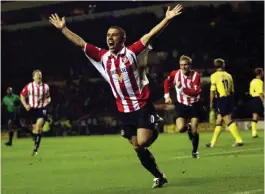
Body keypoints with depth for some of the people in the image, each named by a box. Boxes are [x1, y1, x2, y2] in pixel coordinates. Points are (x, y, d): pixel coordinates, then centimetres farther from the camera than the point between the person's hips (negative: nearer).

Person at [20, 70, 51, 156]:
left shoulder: (45, 86, 3)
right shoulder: (29, 86, -1)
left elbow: (48, 96, 18)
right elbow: (22, 96, 9)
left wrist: (48, 100, -5)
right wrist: (25, 105, -5)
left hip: (42, 109, -1)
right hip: (32, 109, 1)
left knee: (39, 126, -19)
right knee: (35, 128, 10)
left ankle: (35, 148, -18)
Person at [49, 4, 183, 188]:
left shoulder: (132, 52, -6)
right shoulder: (102, 56, 5)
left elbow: (150, 35, -14)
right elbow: (80, 42, 9)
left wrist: (167, 19, -22)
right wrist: (63, 28, 8)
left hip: (143, 106, -4)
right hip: (124, 110, 5)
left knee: (142, 143, -18)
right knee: (138, 148, 6)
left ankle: (155, 131, 14)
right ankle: (159, 176, 19)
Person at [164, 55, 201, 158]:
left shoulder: (195, 75, -18)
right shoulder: (175, 74, -10)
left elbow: (196, 92, -28)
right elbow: (166, 82, 11)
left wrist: (182, 88, -35)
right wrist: (167, 96, 7)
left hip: (194, 105, -2)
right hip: (181, 105, 2)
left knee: (194, 131, -3)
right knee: (181, 128, -18)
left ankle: (195, 151, 21)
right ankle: (188, 127, 21)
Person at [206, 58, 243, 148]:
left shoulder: (214, 76, -4)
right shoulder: (228, 75, 10)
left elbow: (212, 90, -7)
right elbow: (232, 90, 12)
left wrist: (211, 103, 1)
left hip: (221, 99, -6)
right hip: (229, 98, 6)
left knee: (228, 120, -5)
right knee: (219, 121, 13)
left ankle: (239, 140, -12)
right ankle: (213, 142, 19)